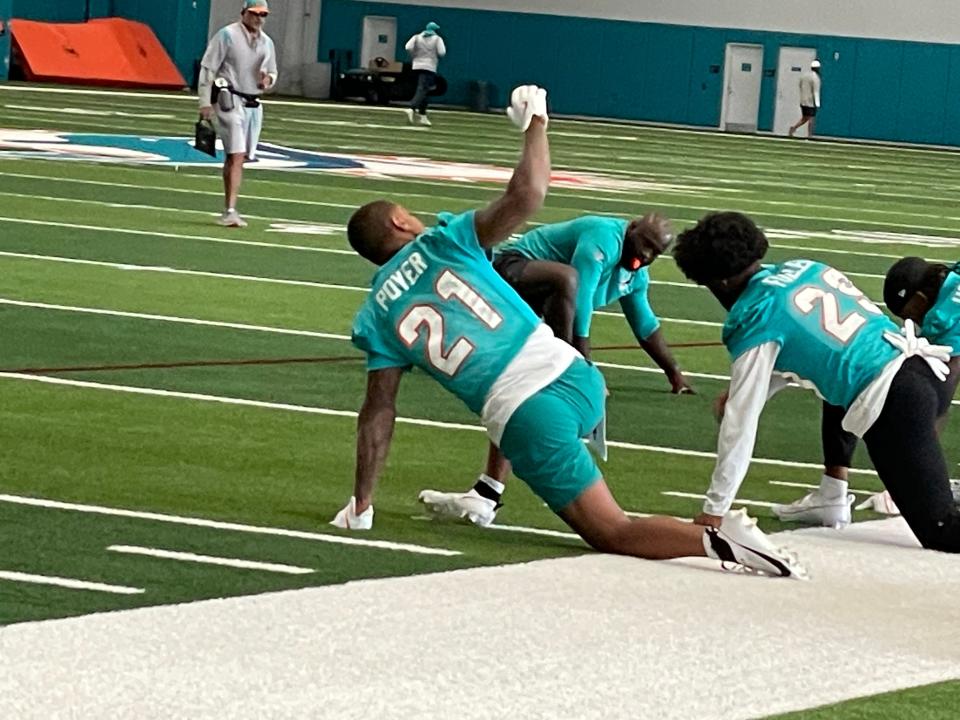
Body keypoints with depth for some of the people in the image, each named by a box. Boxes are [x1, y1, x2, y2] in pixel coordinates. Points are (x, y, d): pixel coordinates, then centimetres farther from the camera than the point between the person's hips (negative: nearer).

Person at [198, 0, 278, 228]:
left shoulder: (266, 42, 14)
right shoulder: (227, 35, -5)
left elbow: (273, 72, 25)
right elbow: (208, 68, -7)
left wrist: (268, 79, 0)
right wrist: (205, 102, -13)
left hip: (254, 104, 6)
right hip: (230, 100, -6)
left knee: (239, 157, 7)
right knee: (236, 155, -16)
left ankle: (228, 211, 12)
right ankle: (230, 211, -20)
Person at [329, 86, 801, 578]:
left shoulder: (376, 318, 11)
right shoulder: (442, 241, 9)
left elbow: (378, 413, 11)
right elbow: (526, 196, -6)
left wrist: (360, 505, 20)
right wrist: (535, 123, 10)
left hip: (526, 420, -3)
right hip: (572, 375, 3)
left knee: (613, 534, -2)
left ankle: (719, 541, -27)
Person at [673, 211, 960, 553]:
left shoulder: (755, 318, -5)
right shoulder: (803, 268, 17)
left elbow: (740, 423, -3)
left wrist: (713, 511, 2)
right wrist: (738, 393, 29)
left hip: (895, 408, -9)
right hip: (930, 370, 9)